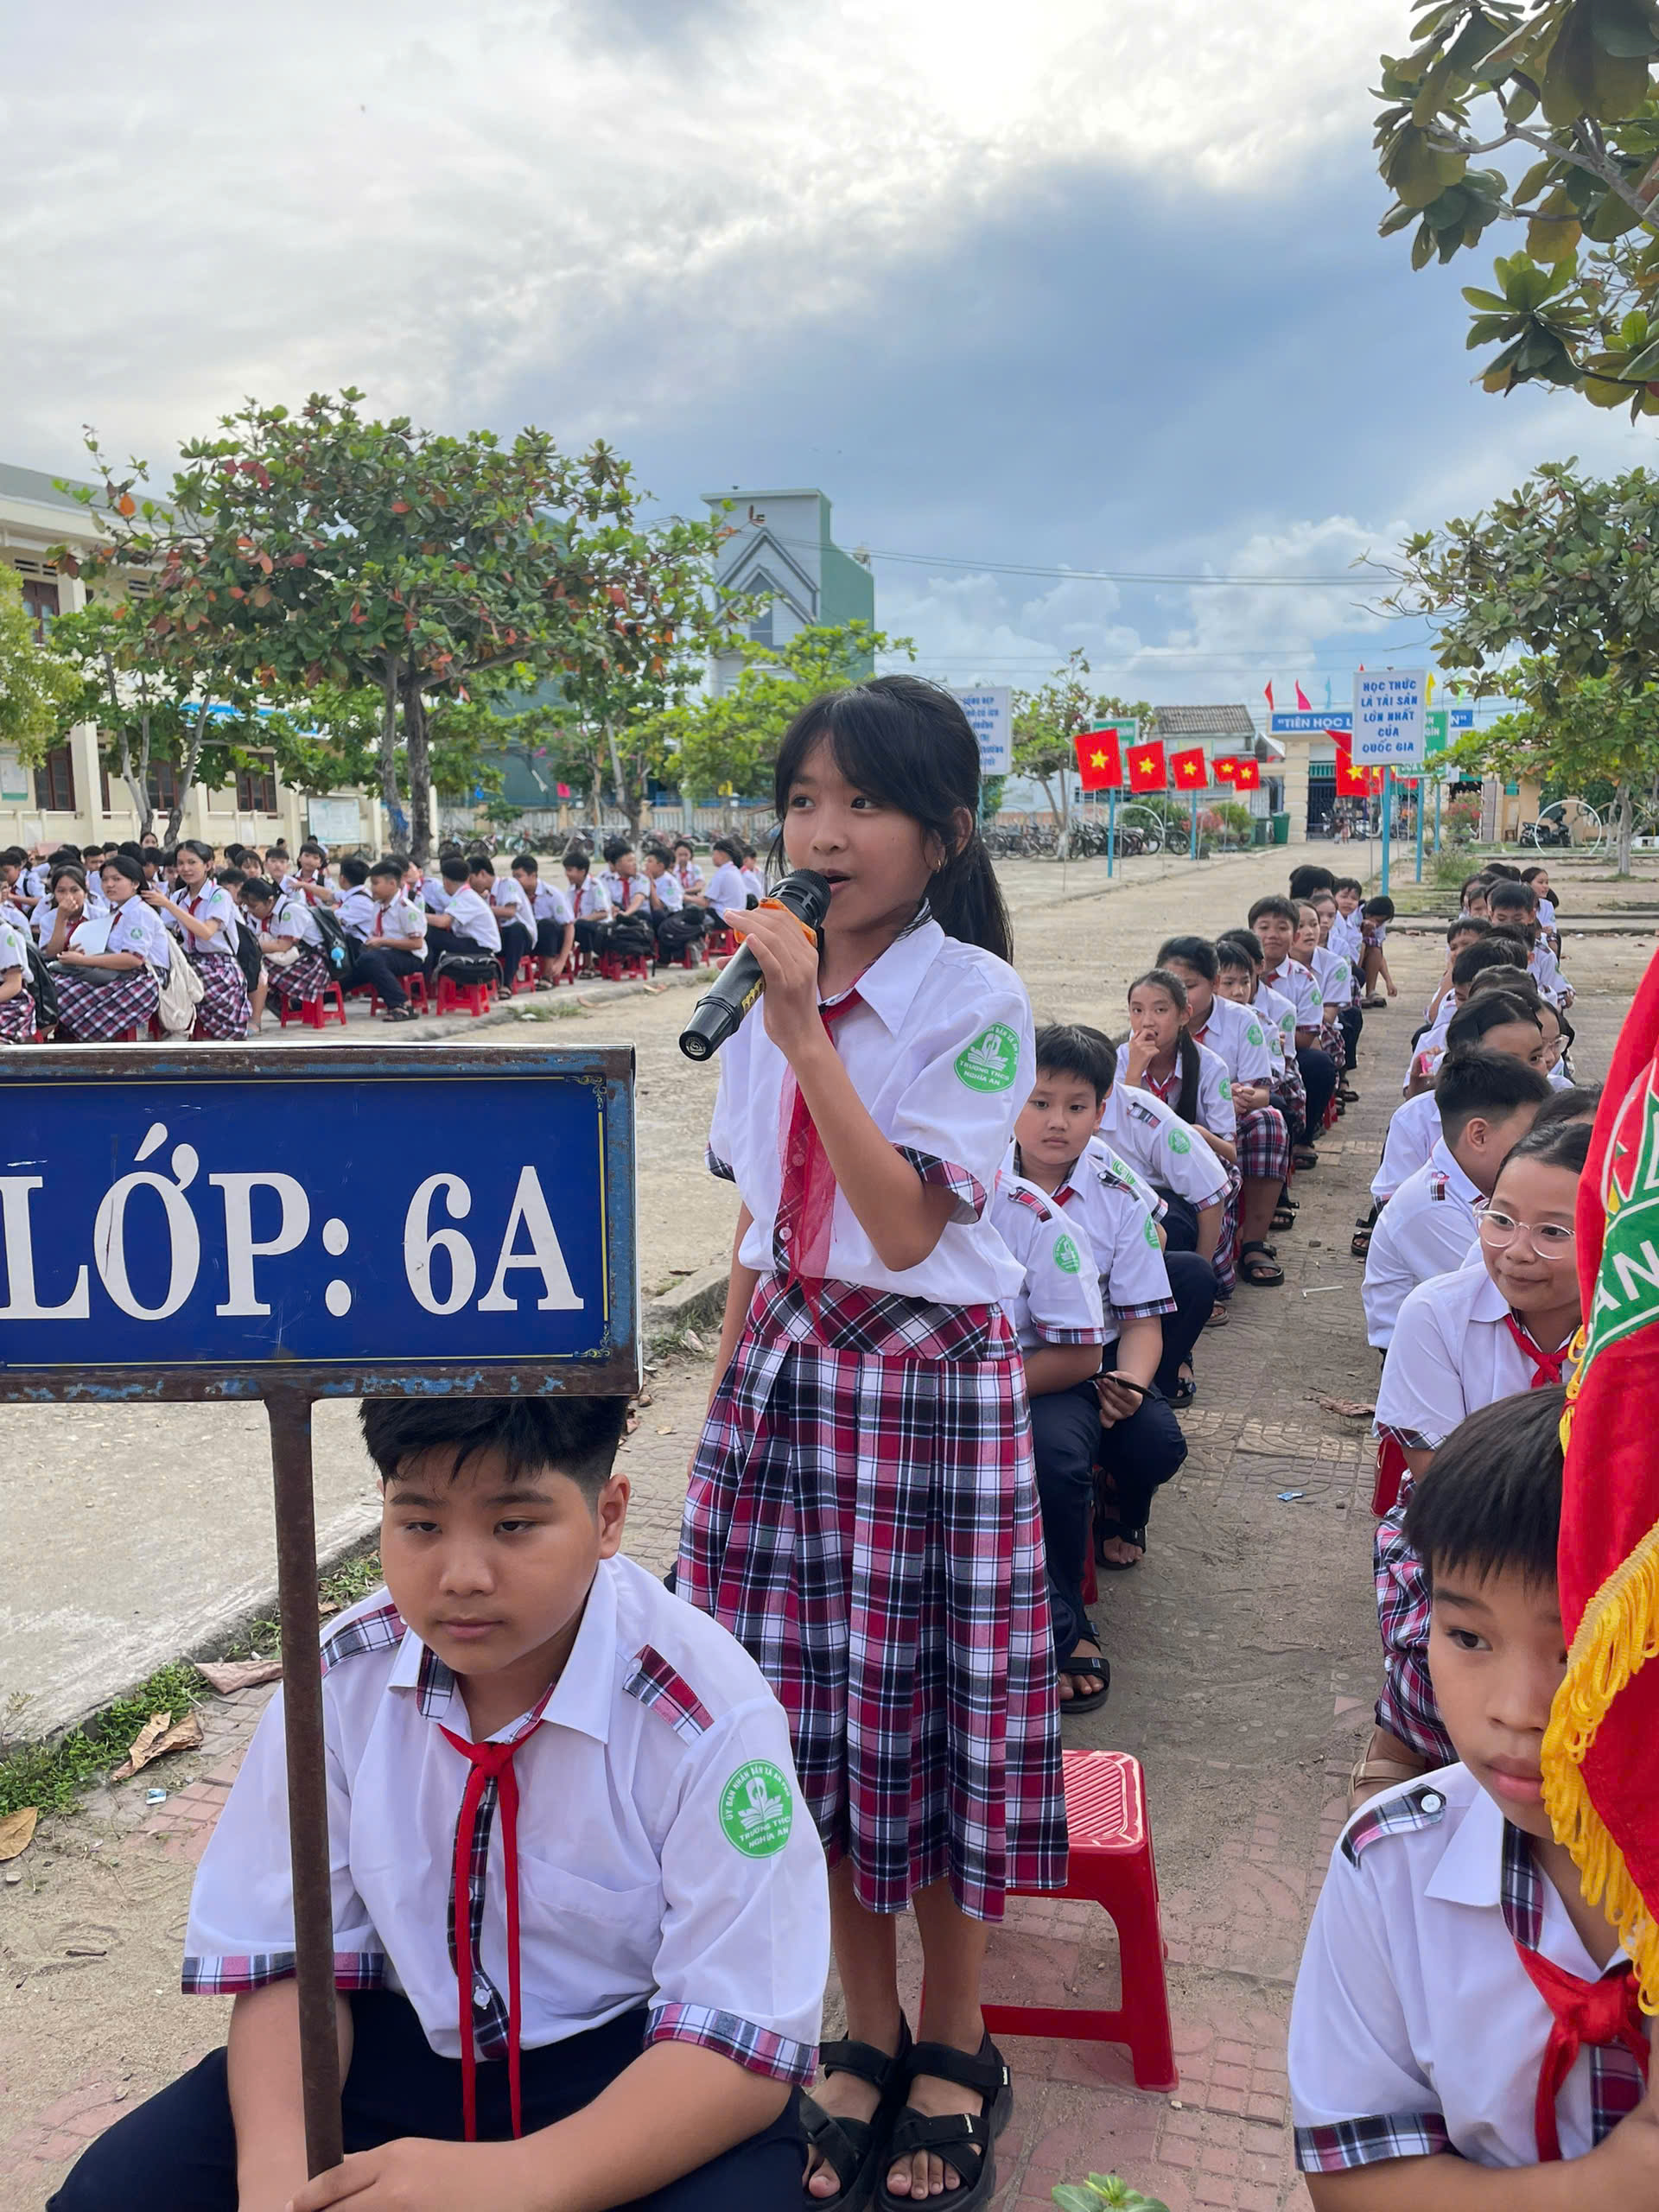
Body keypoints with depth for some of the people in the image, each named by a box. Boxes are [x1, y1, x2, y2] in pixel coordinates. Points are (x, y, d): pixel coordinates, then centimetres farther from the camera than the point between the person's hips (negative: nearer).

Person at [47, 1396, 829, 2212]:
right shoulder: (340, 1680, -10)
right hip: (401, 2043, 3)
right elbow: (288, 1958, -5)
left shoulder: (709, 1715, -21)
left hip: (636, 2066, -3)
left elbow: (745, 2040, -21)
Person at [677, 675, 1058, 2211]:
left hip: (926, 1377, -5)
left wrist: (807, 1036, -23)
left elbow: (904, 1228, -20)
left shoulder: (975, 1001, -11)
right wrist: (728, 1378, 12)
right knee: (807, 1714, 10)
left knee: (929, 1717, 6)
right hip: (785, 1371, 5)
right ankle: (865, 2035, 31)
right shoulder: (773, 991, 6)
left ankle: (952, 2056, 29)